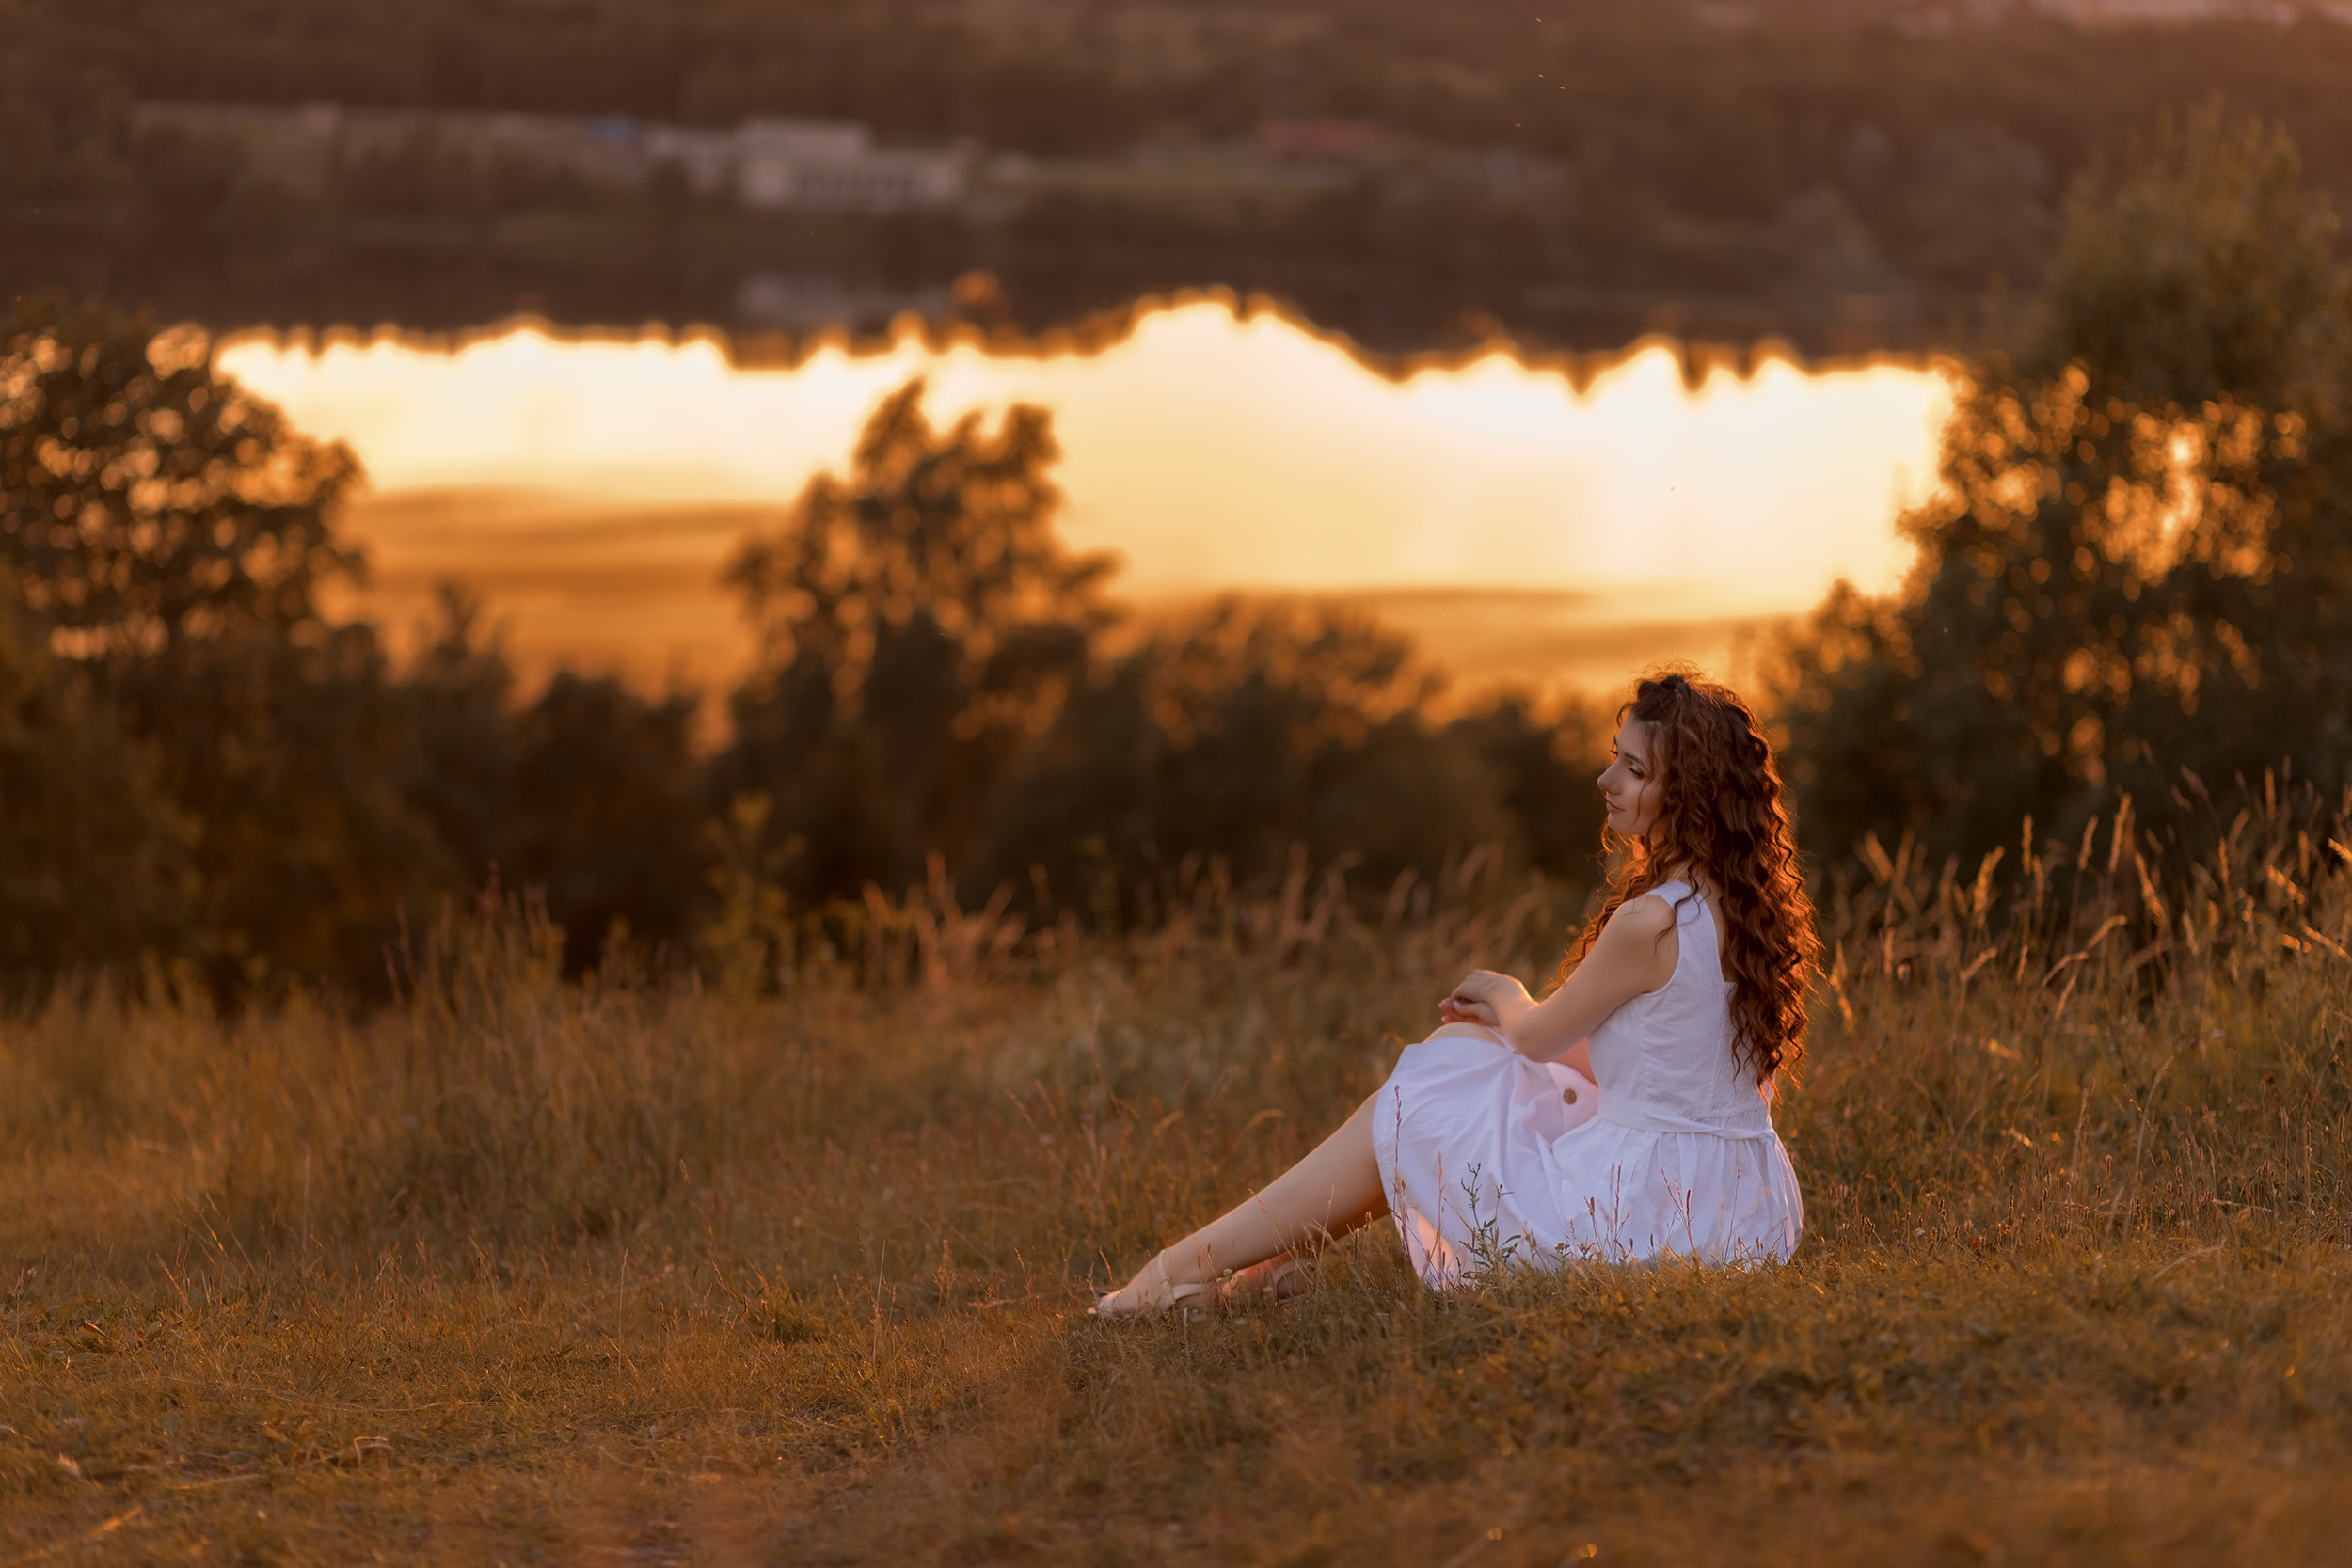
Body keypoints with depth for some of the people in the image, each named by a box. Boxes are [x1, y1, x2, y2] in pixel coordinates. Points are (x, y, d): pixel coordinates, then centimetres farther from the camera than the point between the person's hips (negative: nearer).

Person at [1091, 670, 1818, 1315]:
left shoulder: (1650, 923, -21)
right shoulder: (1748, 905, 7)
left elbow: (1538, 1037, -3)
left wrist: (1504, 996, 18)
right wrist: (1504, 1011, 18)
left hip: (1644, 1215, -9)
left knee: (1411, 1111, 9)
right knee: (1461, 1045, 19)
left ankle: (1194, 1265, 17)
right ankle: (1279, 1258, 23)